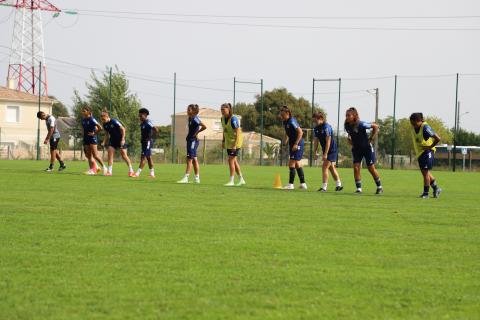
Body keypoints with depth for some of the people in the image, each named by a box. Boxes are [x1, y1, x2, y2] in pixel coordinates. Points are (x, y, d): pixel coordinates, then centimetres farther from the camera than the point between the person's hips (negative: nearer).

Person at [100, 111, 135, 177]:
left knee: (124, 155, -7)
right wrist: (104, 142, 4)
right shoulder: (105, 124, 2)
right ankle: (109, 171, -5)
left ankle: (131, 171, 4)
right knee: (110, 153, -8)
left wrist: (123, 139, -21)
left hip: (120, 140, -6)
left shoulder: (114, 121, -20)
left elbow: (123, 129, -17)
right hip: (112, 140, 6)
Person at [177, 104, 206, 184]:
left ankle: (186, 178, -12)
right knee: (194, 160, 12)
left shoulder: (195, 119, -15)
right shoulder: (190, 119, 13)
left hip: (193, 140, -10)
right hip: (190, 140, 10)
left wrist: (197, 132, -14)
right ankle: (197, 178, 16)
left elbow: (204, 126, -24)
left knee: (189, 159, -10)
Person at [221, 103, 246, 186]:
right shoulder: (223, 119, 4)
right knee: (234, 161, 12)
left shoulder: (233, 119, -21)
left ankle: (231, 181, -6)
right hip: (228, 142, 9)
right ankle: (241, 180, 22)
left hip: (235, 142, -9)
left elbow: (238, 132, -23)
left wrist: (235, 144, -27)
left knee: (231, 160, -10)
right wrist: (223, 141, 15)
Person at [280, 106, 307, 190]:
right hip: (292, 144, 10)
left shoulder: (292, 121, -19)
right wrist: (284, 143, 17)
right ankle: (303, 184, 21)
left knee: (292, 163, -10)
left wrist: (296, 144, -24)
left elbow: (300, 132, -22)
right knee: (297, 164, 14)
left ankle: (291, 184, -8)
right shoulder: (285, 122, 8)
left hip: (298, 144, -10)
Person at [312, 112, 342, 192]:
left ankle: (324, 187, -11)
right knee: (331, 167, 16)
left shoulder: (326, 127, -21)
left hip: (332, 150, -9)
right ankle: (339, 185, 29)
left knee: (324, 167, -13)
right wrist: (315, 152, 3)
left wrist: (325, 154, -24)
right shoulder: (316, 128, 2)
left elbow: (328, 141, -23)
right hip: (325, 150, 9)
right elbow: (316, 141, 8)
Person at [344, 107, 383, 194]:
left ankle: (379, 187, 19)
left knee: (371, 168, 2)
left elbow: (375, 126, -15)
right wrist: (349, 140, 3)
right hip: (356, 149, 5)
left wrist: (371, 139, -12)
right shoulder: (347, 126, -6)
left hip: (367, 148, -5)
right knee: (356, 168, -9)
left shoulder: (361, 124, -25)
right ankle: (359, 189, -2)